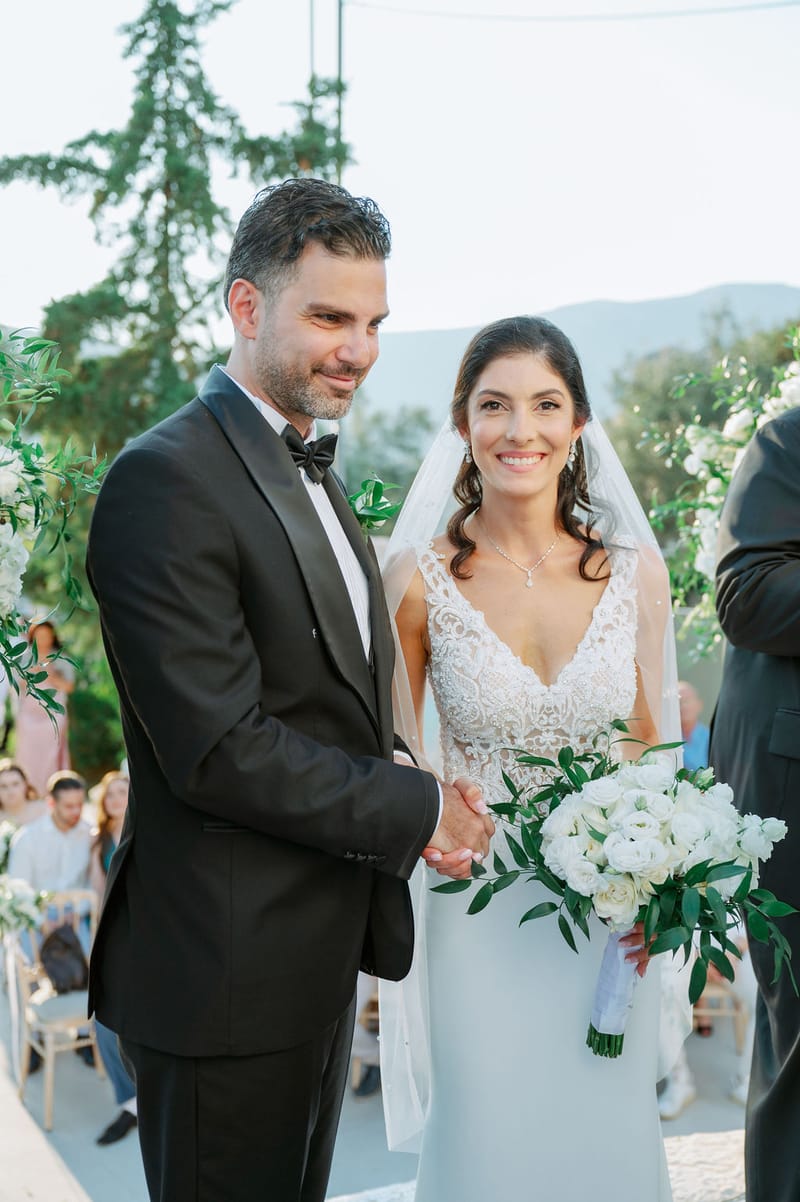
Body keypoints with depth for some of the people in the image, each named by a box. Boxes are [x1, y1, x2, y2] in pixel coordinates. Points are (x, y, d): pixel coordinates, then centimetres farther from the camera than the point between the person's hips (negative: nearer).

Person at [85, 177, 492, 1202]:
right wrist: (418, 813, -14)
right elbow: (220, 750, -25)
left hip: (321, 957, 9)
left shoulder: (312, 473, 12)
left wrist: (425, 814, -1)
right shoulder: (168, 481, -19)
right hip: (226, 973, -9)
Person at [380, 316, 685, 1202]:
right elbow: (392, 757, 0)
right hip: (479, 921, -2)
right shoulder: (420, 579, -9)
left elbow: (652, 744, 5)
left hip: (611, 923, 2)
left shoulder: (635, 571, -2)